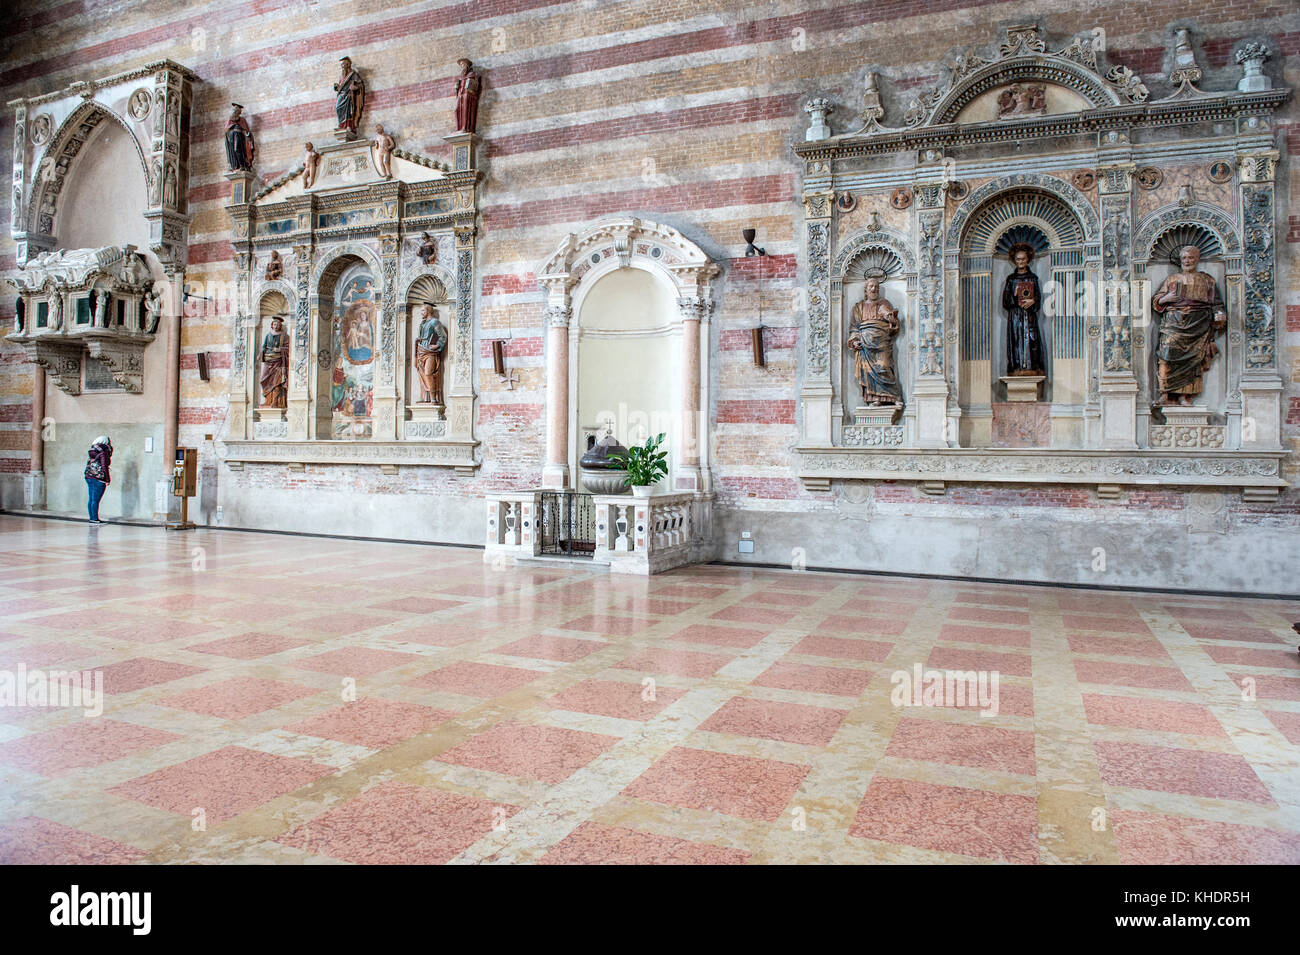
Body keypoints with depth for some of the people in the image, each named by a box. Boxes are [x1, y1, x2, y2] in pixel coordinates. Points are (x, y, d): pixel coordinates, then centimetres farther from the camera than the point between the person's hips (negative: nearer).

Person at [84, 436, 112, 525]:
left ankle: (92, 518, 17)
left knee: (91, 499, 12)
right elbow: (104, 466, -15)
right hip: (98, 479, -8)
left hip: (89, 477, 8)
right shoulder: (104, 452, -11)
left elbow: (89, 465, 16)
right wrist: (107, 479, -10)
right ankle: (95, 519, -2)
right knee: (95, 500, -5)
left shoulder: (93, 452, 12)